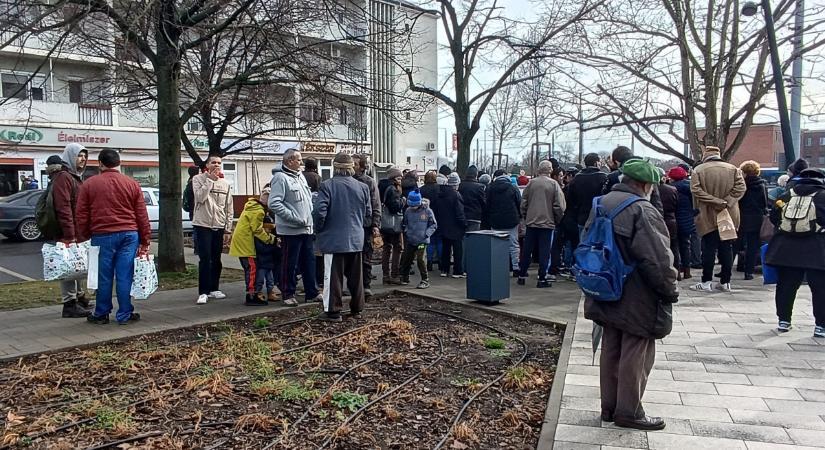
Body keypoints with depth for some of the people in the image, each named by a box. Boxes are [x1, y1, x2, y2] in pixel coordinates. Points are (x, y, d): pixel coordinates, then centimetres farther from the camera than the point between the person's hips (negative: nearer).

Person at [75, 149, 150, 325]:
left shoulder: (89, 184, 3)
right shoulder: (132, 184, 5)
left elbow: (82, 215, 4)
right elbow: (142, 215, 4)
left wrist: (85, 237, 15)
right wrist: (145, 241, 8)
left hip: (102, 236, 0)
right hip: (129, 235, 1)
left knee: (104, 277, 7)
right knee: (125, 276, 4)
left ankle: (101, 315, 19)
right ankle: (125, 315, 9)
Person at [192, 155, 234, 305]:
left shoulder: (225, 183, 9)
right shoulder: (198, 179, -1)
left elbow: (229, 209, 10)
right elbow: (200, 197, -19)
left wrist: (228, 229, 6)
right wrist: (210, 179, -14)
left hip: (219, 227, 4)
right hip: (203, 225, -4)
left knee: (216, 260, 10)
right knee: (205, 259, -7)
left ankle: (214, 289, 22)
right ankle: (203, 292, -2)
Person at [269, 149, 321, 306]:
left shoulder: (300, 175, 14)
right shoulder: (280, 178, -13)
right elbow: (274, 204, -21)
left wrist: (311, 215, 11)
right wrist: (295, 218, -21)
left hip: (306, 228, 8)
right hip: (291, 230, -8)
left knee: (309, 261, 14)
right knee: (290, 264, 2)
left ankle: (312, 293, 24)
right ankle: (288, 294, 14)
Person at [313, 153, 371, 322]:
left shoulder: (327, 185, -13)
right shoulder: (362, 187, 1)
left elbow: (319, 212, -16)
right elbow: (368, 214, 7)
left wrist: (319, 229, 2)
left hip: (333, 239, -4)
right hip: (356, 239, 4)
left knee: (333, 276, 3)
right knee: (356, 276, 14)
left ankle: (333, 311, 8)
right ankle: (357, 309, 22)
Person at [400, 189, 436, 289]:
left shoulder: (427, 211, -8)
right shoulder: (408, 211, 2)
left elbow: (433, 225, 1)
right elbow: (404, 223, 18)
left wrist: (426, 234, -10)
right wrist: (405, 231, 5)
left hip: (422, 240, -4)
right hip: (410, 240, 5)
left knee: (420, 259, -13)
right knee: (406, 258, 11)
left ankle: (425, 280, -1)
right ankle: (404, 278, 31)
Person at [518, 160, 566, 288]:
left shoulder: (531, 183, 0)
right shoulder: (554, 184, -7)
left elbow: (523, 202, 4)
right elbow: (559, 205, -8)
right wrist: (557, 220, 7)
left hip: (531, 221, 3)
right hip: (548, 222, -3)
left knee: (527, 251, 11)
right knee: (544, 252, 3)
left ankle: (521, 276, 19)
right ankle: (542, 279, 4)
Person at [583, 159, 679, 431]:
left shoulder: (602, 204, 8)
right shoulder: (642, 211, -21)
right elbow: (658, 259, -23)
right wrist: (669, 291, -8)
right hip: (638, 301, -8)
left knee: (610, 351, 17)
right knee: (635, 355, 5)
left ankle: (609, 406, 28)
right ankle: (629, 412, 17)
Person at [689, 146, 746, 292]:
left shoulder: (699, 170, -5)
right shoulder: (733, 169, 3)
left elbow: (696, 190, -16)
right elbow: (740, 187, -7)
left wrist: (715, 202, -16)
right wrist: (726, 202, -10)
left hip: (708, 217, -2)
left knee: (708, 249, 3)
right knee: (727, 249, 9)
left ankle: (706, 282, 4)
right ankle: (725, 282, 13)